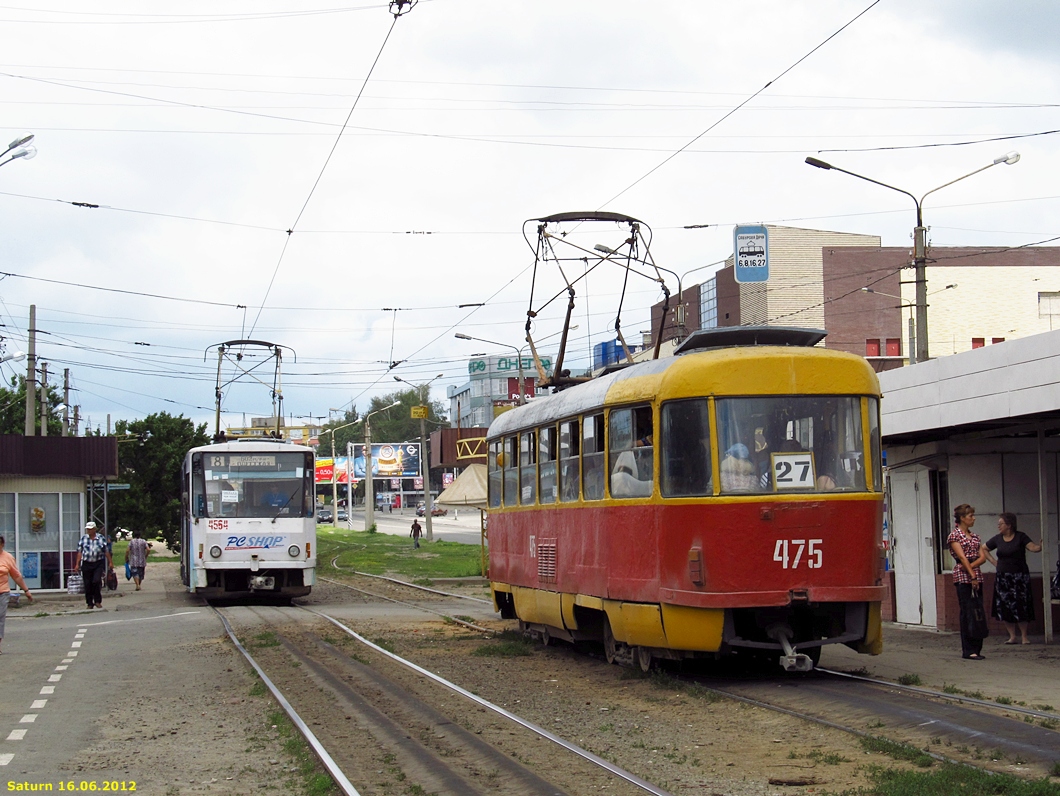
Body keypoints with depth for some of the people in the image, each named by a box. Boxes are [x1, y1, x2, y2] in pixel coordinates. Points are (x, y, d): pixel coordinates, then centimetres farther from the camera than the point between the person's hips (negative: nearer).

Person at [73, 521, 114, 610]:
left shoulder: (101, 538, 5)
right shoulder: (83, 539, 7)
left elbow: (106, 552, 8)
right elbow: (79, 552, 6)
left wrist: (110, 562, 7)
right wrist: (77, 564, 1)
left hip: (98, 563, -2)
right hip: (86, 564, 2)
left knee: (97, 581, -16)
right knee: (87, 584, 2)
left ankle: (98, 601, -2)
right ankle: (90, 603, 12)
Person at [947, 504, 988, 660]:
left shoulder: (974, 537, 17)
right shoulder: (954, 535, -4)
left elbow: (983, 557, 6)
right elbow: (962, 557, -13)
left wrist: (971, 566, -13)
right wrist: (972, 576, -19)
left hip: (977, 578, 7)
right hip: (963, 578, -7)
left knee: (979, 612, 6)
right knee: (968, 613, -8)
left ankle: (977, 649, 12)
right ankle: (968, 651, -5)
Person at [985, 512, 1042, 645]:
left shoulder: (1020, 537, -4)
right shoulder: (997, 539, 7)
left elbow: (1033, 547, -16)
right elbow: (984, 550, 20)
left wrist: (1040, 547, -37)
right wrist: (993, 561, 9)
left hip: (1019, 577, -4)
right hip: (1003, 578, 4)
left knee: (1020, 607, -5)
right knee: (1005, 608, 0)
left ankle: (1024, 636, 3)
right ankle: (1012, 636, 8)